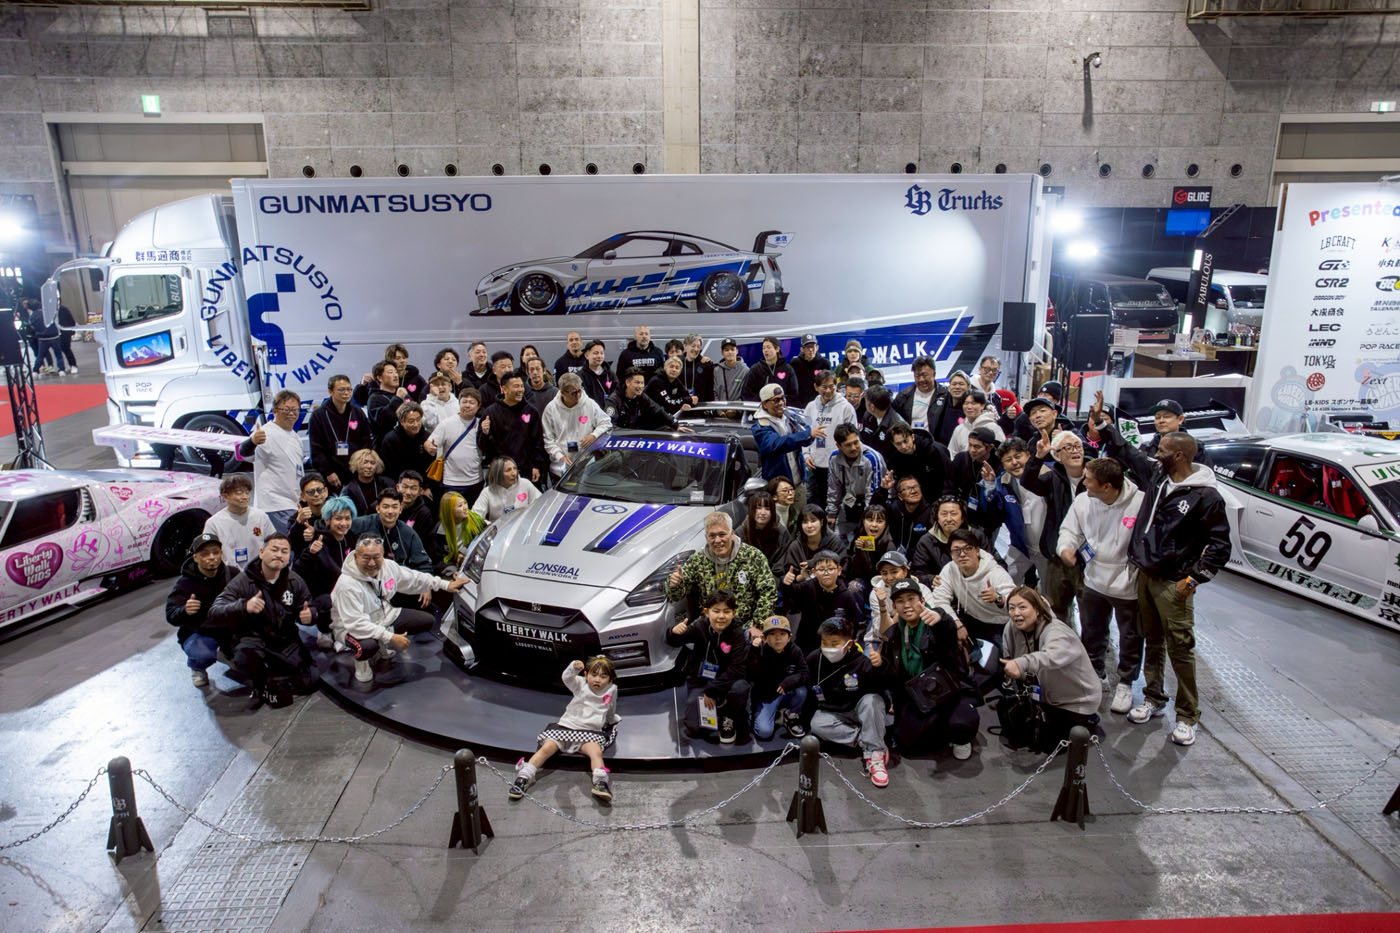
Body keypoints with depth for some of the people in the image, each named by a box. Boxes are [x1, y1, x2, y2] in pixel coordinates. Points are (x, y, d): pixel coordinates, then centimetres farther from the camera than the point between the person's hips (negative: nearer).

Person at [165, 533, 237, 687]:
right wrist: (185, 610, -41)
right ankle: (196, 667, 7)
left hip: (228, 628, 3)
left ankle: (227, 651, 15)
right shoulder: (184, 583, -13)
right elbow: (171, 615, -17)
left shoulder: (231, 574, -6)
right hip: (197, 632, -3)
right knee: (204, 655, -34)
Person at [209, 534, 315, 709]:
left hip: (286, 641, 4)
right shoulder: (242, 582, -12)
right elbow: (214, 613, -21)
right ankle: (262, 684, -3)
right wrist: (244, 606, -40)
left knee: (309, 682, -8)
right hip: (253, 638, -3)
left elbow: (307, 608, 10)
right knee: (246, 656, -38)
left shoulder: (295, 582, -2)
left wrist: (308, 615, -16)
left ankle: (272, 681, 24)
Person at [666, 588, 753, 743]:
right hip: (700, 682, 1)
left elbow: (738, 668, -22)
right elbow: (673, 642, -11)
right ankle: (712, 711, 23)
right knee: (693, 728, -12)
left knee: (740, 687, -34)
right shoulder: (700, 627, -11)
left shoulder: (737, 633, -16)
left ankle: (729, 719, -2)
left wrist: (712, 690, -25)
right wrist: (674, 632, -37)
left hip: (726, 680, -1)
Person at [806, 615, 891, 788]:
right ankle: (866, 740, -23)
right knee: (817, 725, -29)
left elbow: (879, 694, -9)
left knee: (871, 700, -34)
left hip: (858, 711, -3)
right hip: (830, 713, 3)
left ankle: (875, 754, -29)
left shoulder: (862, 663, -20)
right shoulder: (813, 660, -11)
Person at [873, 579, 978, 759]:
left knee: (963, 724, -32)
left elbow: (950, 629, -37)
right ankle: (944, 731, 19)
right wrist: (880, 665, -17)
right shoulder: (893, 635, 5)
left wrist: (940, 618, -62)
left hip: (949, 690, -4)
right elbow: (893, 677, 7)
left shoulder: (938, 624, -9)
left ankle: (960, 739, 7)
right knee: (906, 743, -13)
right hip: (916, 696, 4)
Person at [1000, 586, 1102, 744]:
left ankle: (1089, 722, 23)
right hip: (1047, 694, 6)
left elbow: (1053, 656, -58)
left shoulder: (1056, 632, -36)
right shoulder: (1012, 628, -14)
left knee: (1052, 743, -1)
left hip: (1076, 700, -6)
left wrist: (1022, 663, -75)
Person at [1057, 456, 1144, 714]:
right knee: (1091, 632, 23)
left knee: (1130, 639, 15)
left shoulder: (1140, 503, -26)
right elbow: (1070, 529, 3)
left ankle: (1125, 684, 37)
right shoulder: (1083, 501, -9)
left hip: (1128, 585, -5)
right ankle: (1096, 674, 46)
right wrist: (1065, 547, -17)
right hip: (1094, 580, 5)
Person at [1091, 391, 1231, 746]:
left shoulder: (1206, 496, -14)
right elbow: (1125, 451, 19)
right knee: (1152, 642, 18)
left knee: (1181, 648, -2)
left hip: (1174, 583, -7)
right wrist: (1100, 420, 17)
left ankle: (1187, 717, 10)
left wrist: (1194, 578, -14)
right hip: (1145, 574, 7)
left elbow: (1219, 544, -11)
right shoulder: (1156, 474, 5)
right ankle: (1153, 699, 32)